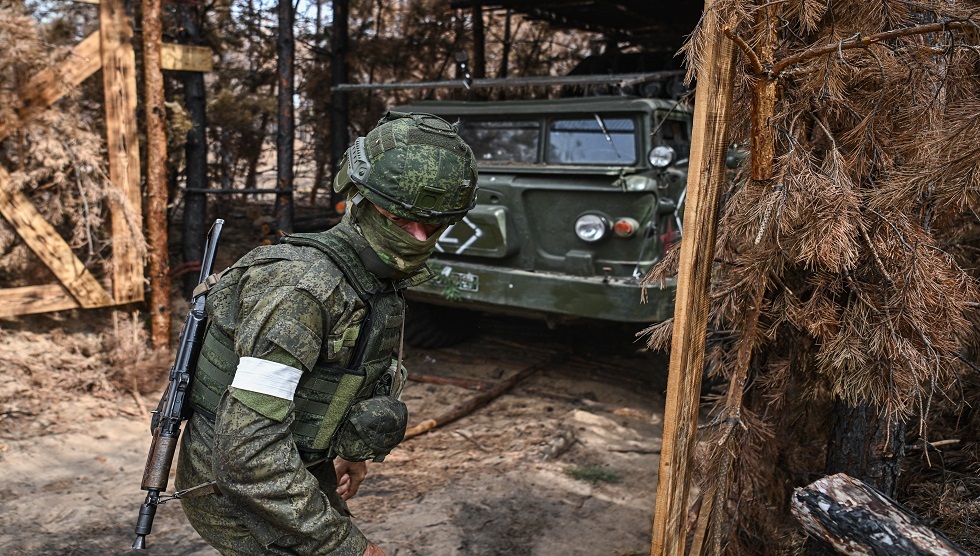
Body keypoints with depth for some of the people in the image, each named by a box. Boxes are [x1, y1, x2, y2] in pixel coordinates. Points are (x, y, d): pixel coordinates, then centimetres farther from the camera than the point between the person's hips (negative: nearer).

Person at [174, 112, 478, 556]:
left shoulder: (378, 281, -2)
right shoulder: (300, 288, -30)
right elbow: (248, 452, -32)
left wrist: (351, 448, 15)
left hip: (300, 467, 8)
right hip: (237, 490, -8)